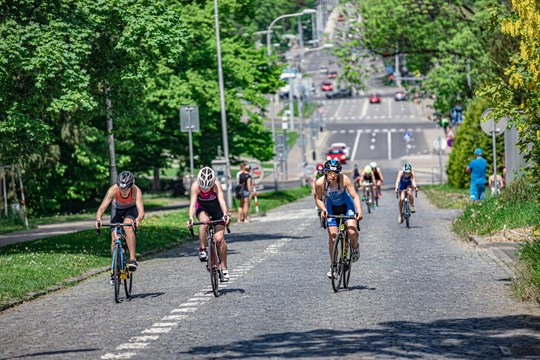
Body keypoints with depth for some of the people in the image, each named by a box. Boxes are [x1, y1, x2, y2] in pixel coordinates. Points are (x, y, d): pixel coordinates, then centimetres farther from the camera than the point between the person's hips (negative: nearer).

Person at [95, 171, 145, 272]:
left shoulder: (136, 191, -38)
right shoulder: (113, 190, -35)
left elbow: (141, 211, -47)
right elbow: (102, 207, -40)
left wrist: (138, 220, -70)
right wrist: (98, 219, -61)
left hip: (131, 209, -2)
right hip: (117, 208, 2)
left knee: (128, 227, -32)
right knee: (114, 238, -9)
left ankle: (133, 259, -30)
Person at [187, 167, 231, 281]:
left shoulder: (217, 185, -33)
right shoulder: (195, 186, -31)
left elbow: (222, 201, -44)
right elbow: (192, 204, -38)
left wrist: (225, 215, -61)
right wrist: (190, 219, -55)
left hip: (216, 209, 0)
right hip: (202, 208, 0)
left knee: (219, 239, -12)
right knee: (205, 221, -36)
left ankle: (224, 268, 1)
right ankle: (202, 249, -20)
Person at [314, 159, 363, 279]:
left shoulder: (344, 179, -29)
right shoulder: (320, 183, -25)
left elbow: (355, 196, -29)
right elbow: (318, 199, -8)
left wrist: (359, 211, -43)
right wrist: (323, 210, -25)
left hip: (346, 205, -1)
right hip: (332, 208, 1)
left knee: (352, 232, -22)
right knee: (332, 238, -6)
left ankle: (355, 248, 12)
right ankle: (333, 266, 9)